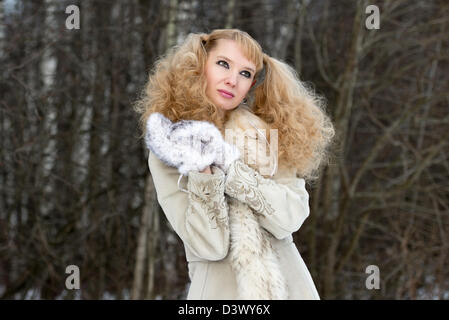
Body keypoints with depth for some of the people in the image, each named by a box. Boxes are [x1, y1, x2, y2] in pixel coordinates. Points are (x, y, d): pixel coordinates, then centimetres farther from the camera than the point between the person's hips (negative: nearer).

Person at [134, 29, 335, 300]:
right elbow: (210, 247, -14)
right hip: (220, 286, -2)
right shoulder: (169, 153, -6)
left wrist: (226, 165, -18)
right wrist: (202, 171, -24)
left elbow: (293, 217, -12)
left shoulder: (264, 132, 1)